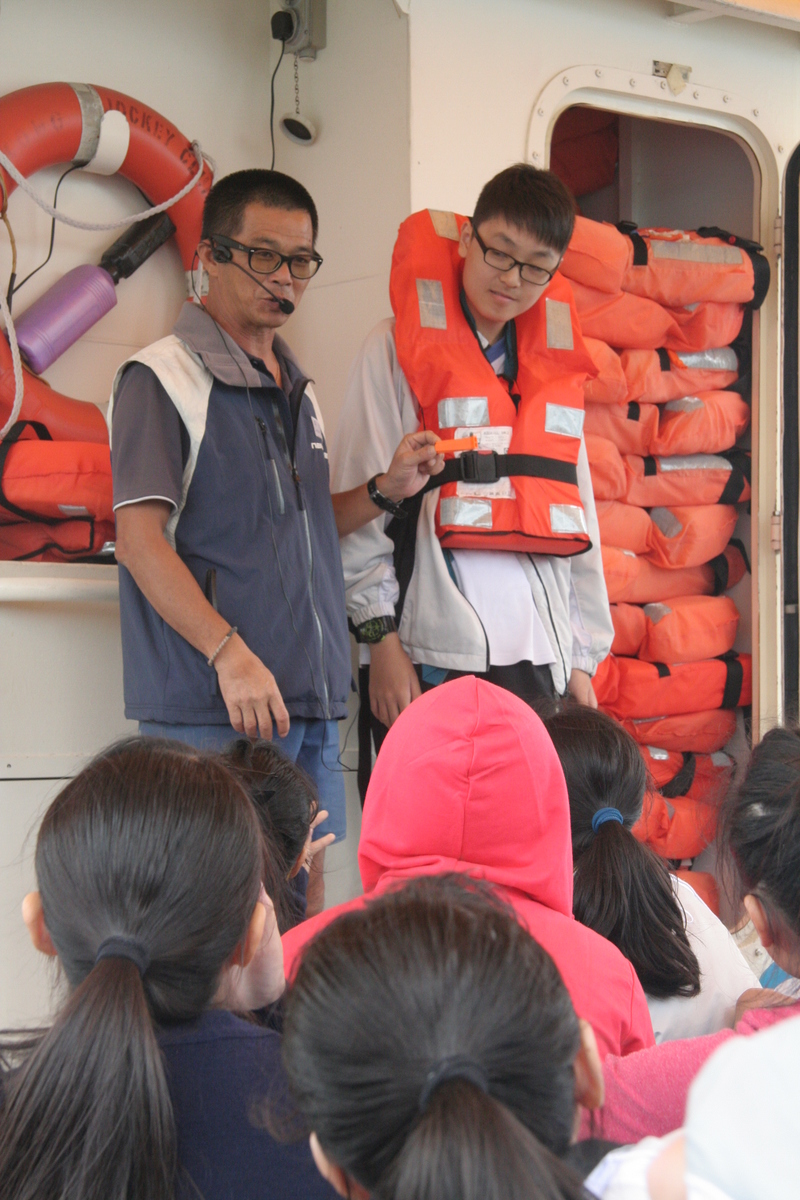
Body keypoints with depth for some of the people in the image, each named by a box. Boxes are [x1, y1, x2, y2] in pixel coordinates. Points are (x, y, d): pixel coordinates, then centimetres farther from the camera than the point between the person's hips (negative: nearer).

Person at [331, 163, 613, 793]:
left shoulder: (556, 361, 16)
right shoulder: (399, 348, 2)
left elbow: (578, 517, 17)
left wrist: (583, 657, 13)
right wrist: (381, 635, -10)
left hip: (538, 657, 5)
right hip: (429, 655, -5)